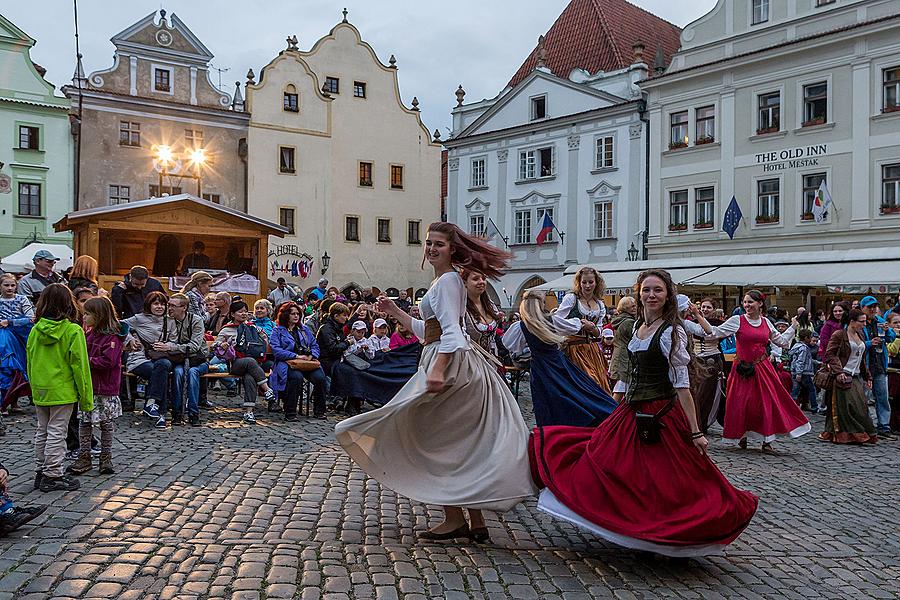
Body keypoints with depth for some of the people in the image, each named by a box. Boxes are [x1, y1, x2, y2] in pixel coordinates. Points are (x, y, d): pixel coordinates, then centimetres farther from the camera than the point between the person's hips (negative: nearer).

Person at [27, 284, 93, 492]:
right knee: (56, 433, 1)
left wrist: (34, 388, 18)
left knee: (42, 431, 16)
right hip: (62, 390, -6)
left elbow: (30, 362, 8)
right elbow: (79, 365, -13)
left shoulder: (35, 330, 1)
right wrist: (86, 397, -8)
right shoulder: (73, 331, -14)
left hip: (39, 390, 6)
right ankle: (52, 476, 7)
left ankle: (42, 471, 26)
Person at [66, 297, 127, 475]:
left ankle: (106, 459, 18)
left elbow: (108, 361, -23)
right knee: (84, 422, 10)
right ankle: (83, 458, 19)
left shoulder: (112, 336, -15)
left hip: (105, 389, -7)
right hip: (87, 386, 7)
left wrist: (86, 360, -18)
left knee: (106, 424, 7)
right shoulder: (89, 333, 10)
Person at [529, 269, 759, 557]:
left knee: (661, 484, 0)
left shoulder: (672, 332, -13)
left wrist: (695, 432, -18)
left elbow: (682, 385, -17)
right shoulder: (638, 326, 10)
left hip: (661, 414, -8)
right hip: (632, 412, 8)